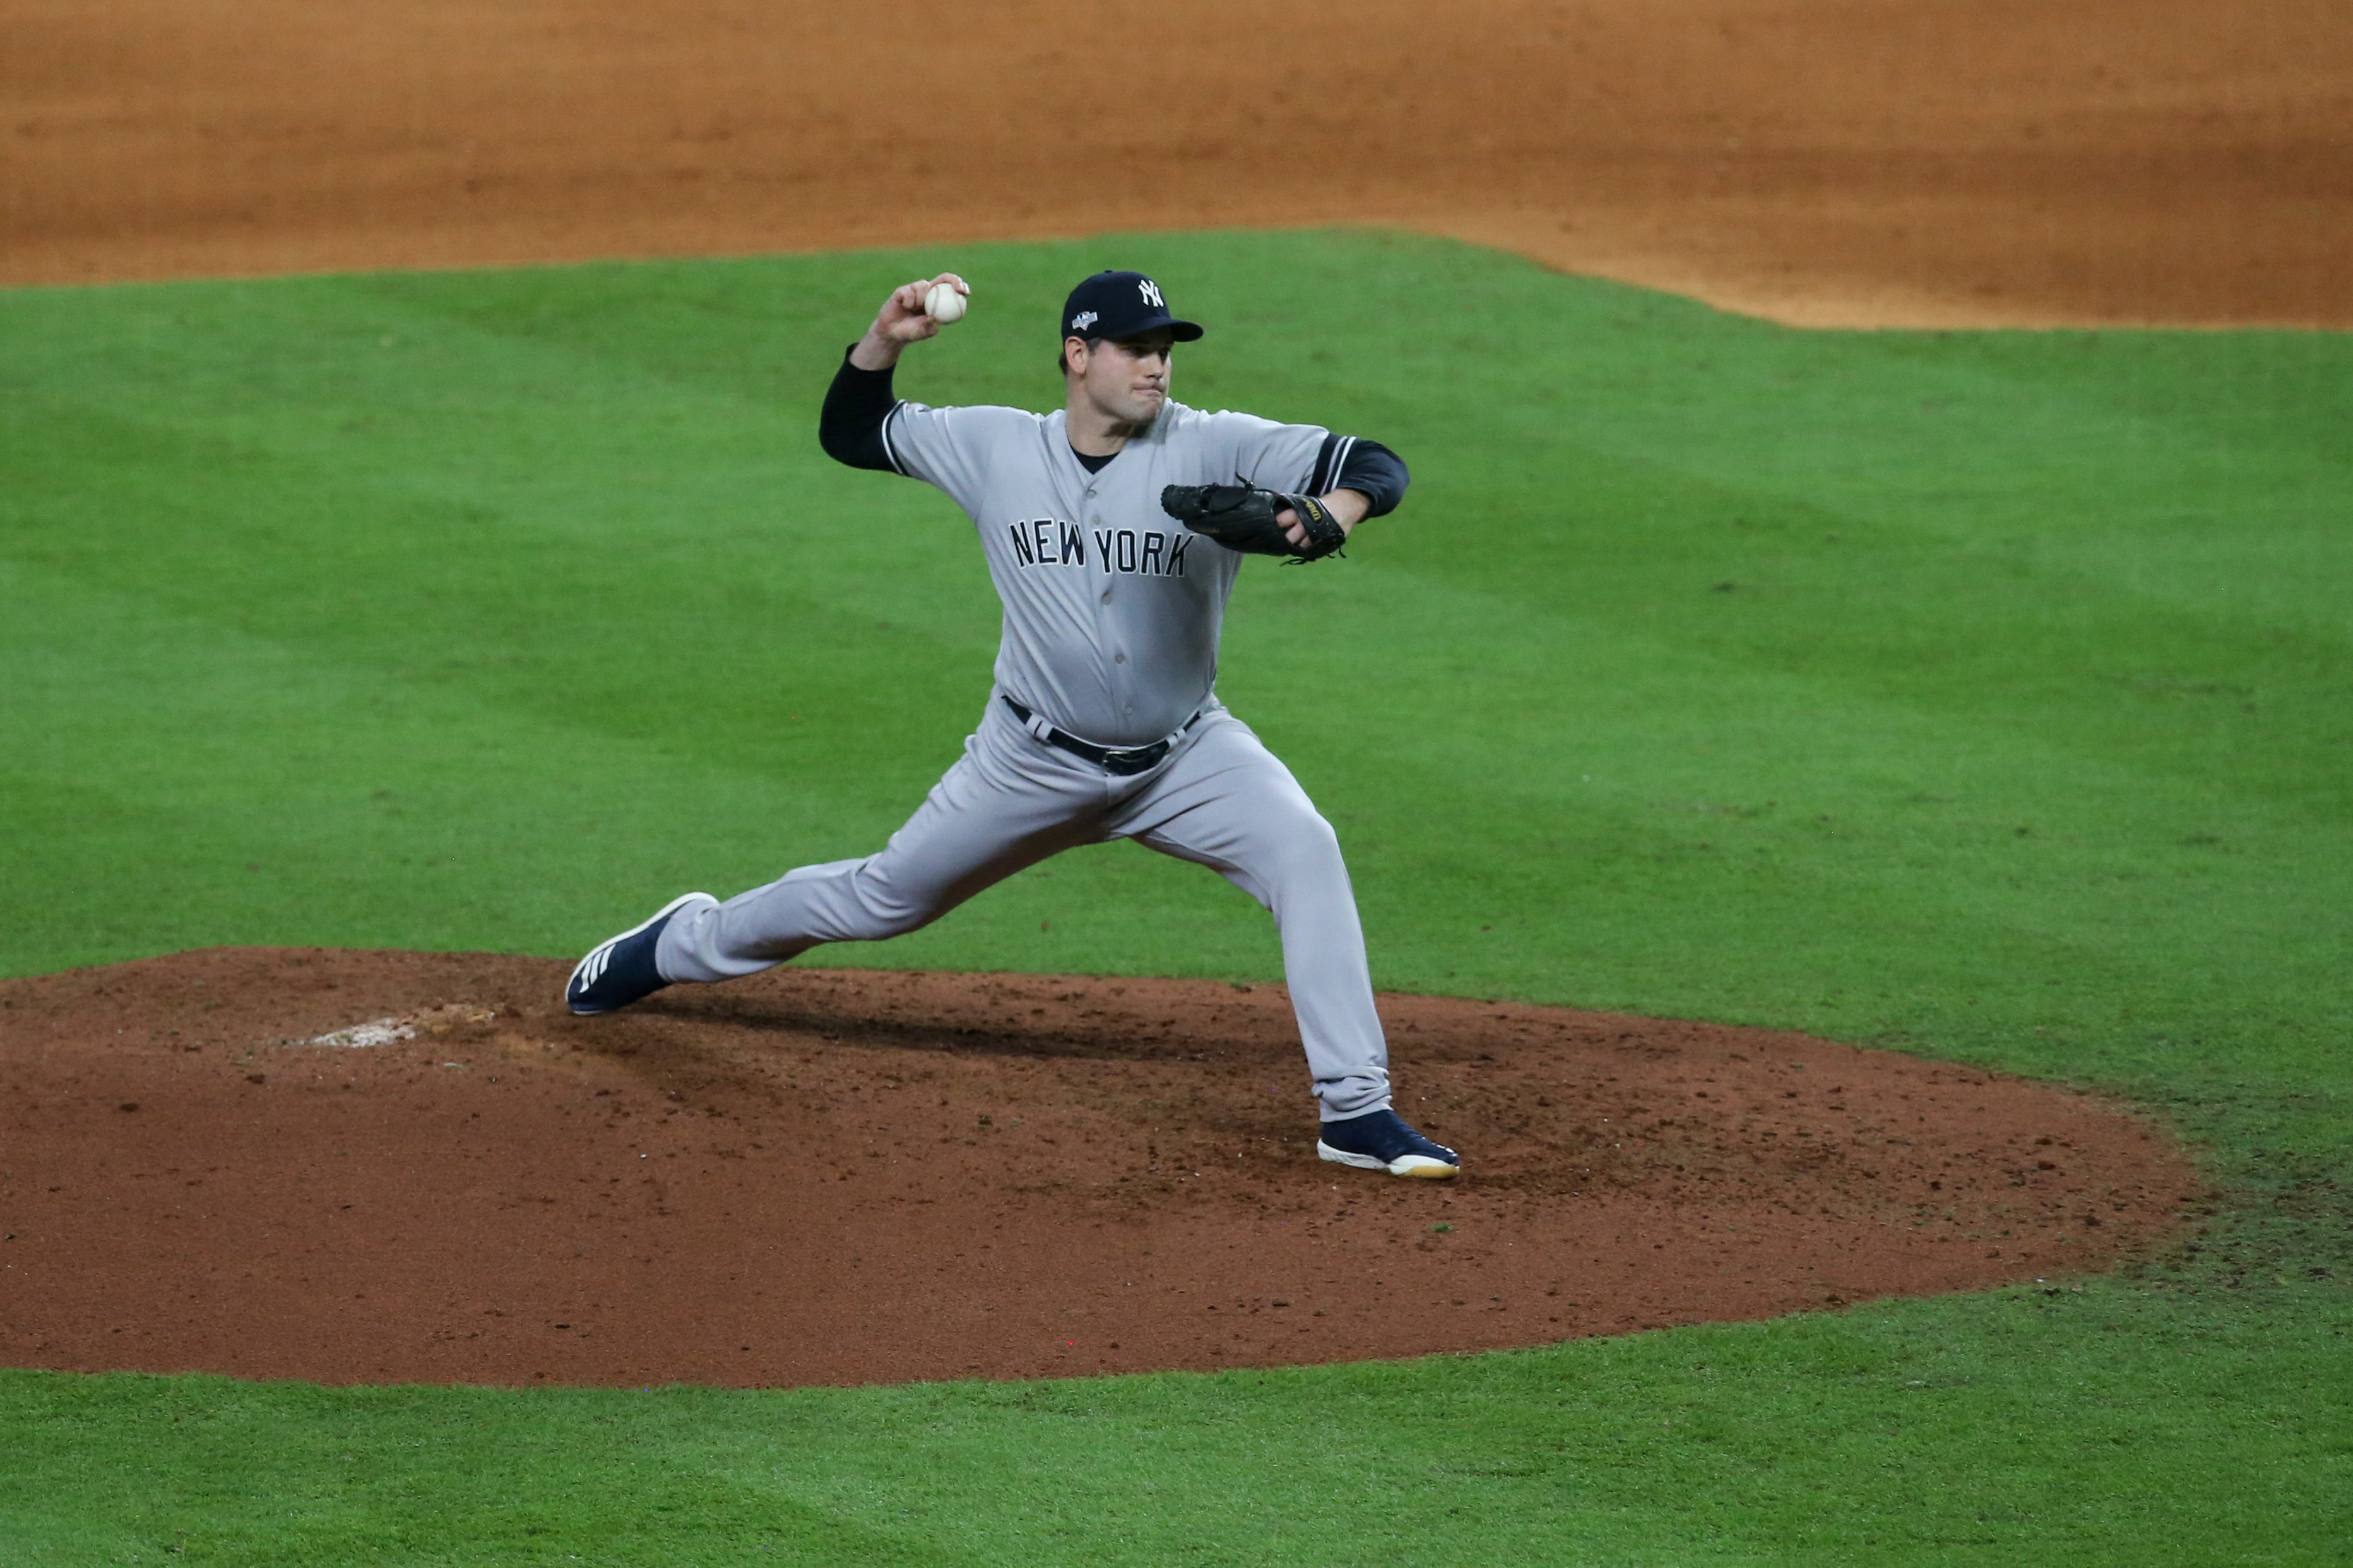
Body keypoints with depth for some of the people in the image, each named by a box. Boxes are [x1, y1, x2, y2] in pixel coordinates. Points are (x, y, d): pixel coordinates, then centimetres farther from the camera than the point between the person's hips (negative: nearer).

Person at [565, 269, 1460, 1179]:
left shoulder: (1211, 449, -15)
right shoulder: (994, 448, -7)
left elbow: (1377, 468, -22)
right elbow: (849, 432, 4)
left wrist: (1325, 521, -44)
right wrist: (884, 340, -14)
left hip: (1186, 754, -1)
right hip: (1038, 759, 1)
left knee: (1304, 850, -27)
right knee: (884, 898, 12)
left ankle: (1356, 1111, -24)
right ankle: (687, 943, 40)